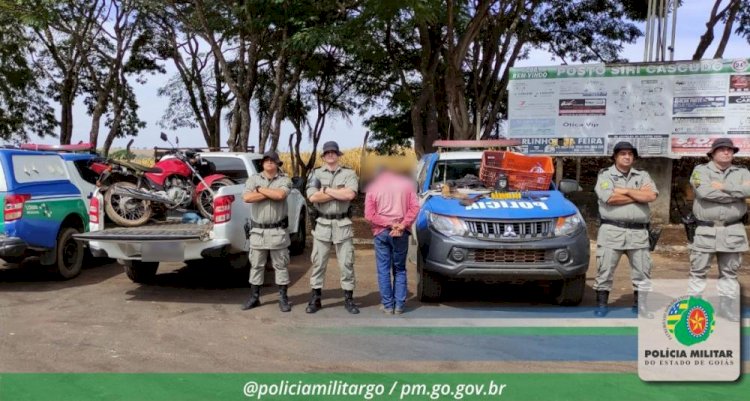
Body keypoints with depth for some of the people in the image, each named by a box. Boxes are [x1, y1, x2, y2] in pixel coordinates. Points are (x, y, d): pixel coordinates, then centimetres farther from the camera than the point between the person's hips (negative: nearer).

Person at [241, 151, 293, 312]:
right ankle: (254, 297, 21)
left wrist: (260, 189, -11)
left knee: (281, 265, 6)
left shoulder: (284, 180, -1)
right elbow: (247, 197, -13)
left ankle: (283, 298, 14)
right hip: (257, 231, 2)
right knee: (256, 266, 10)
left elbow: (280, 195, -23)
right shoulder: (253, 179, 4)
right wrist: (271, 193, -14)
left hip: (277, 231, -2)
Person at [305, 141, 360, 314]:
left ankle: (348, 299, 15)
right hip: (322, 224, 1)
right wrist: (340, 192, -10)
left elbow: (350, 195, -16)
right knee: (318, 263, 6)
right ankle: (315, 299, 16)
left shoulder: (349, 173, 3)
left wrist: (326, 190, -10)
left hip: (343, 225, 0)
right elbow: (312, 197, -12)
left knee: (346, 263, 4)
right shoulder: (316, 174, 5)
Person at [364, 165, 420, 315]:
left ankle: (388, 305, 9)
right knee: (400, 269, 12)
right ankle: (399, 305, 11)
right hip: (401, 233, 1)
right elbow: (415, 207, -6)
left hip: (381, 232, -1)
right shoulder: (406, 183, 3)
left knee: (383, 270, 6)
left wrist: (388, 224, -8)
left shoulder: (373, 186, 0)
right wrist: (402, 225, -10)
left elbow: (369, 215, -6)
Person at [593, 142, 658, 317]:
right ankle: (601, 305, 10)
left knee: (642, 271, 9)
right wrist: (639, 194, -6)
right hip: (612, 231, -3)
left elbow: (652, 196, -5)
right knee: (605, 270, 0)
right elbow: (610, 198, -15)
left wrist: (625, 191, -8)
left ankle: (639, 305, 22)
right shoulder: (605, 175, 4)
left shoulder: (642, 175, 13)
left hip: (638, 232, 3)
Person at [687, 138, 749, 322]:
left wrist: (723, 187, -14)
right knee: (698, 271, 3)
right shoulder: (701, 170, 0)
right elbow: (705, 192, -19)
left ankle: (726, 306, 22)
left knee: (729, 272, 11)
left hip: (733, 232, 3)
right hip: (705, 231, -3)